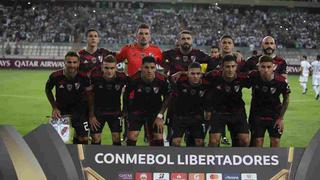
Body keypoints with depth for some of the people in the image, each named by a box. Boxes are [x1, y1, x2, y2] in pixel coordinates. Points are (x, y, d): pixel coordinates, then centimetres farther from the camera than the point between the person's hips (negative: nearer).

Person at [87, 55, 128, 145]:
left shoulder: (122, 78, -19)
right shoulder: (95, 77, -19)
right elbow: (90, 98, -7)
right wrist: (91, 116, -5)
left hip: (115, 112, 0)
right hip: (98, 112, 0)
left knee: (116, 138, -4)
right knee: (96, 139, 0)